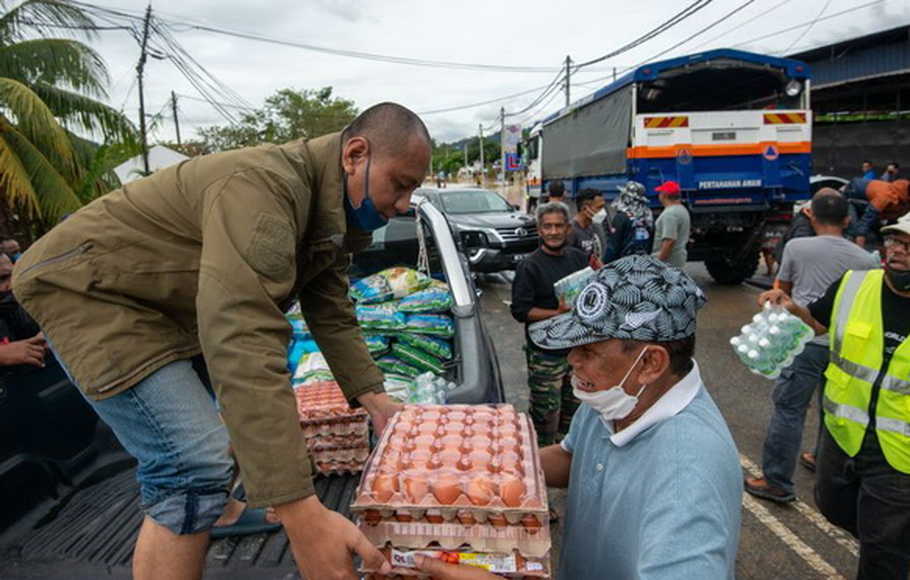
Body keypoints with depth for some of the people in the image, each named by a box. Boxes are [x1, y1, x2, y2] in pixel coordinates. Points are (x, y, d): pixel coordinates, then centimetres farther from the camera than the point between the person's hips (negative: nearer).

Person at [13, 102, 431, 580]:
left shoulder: (334, 213, -2)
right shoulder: (265, 186, -35)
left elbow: (332, 317, 2)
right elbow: (243, 346, -45)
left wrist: (373, 399, -7)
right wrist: (301, 513, -47)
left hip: (156, 304, 10)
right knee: (195, 466, -17)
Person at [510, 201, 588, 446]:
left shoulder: (579, 258, 7)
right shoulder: (529, 266, -11)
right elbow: (520, 311, -14)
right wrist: (557, 313, -24)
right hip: (545, 354, -6)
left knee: (575, 407, 19)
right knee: (546, 412, 0)